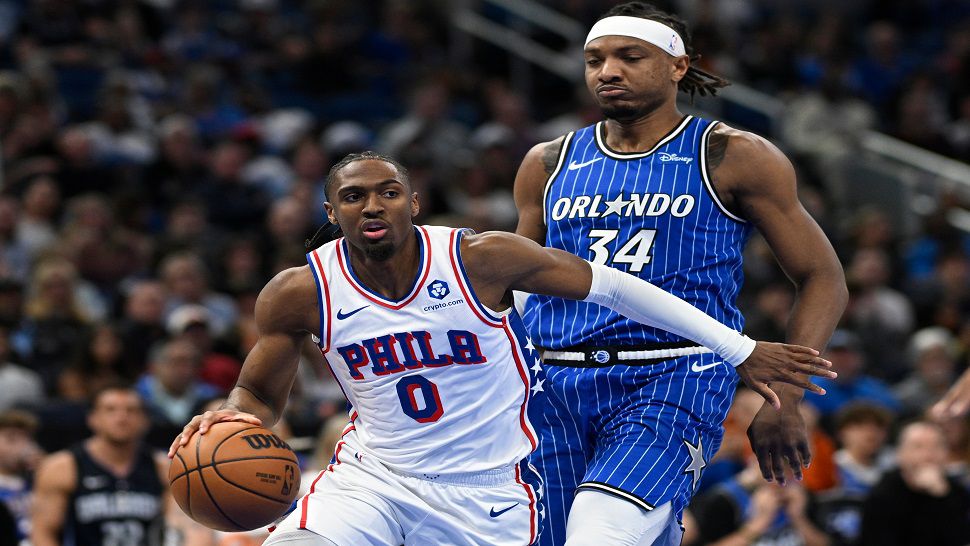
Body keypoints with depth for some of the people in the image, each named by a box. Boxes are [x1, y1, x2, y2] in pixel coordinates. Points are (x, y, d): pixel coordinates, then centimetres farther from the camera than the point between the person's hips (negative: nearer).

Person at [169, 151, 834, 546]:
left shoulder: (481, 259, -14)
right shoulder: (300, 294, -9)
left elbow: (612, 286, -5)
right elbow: (261, 395, 6)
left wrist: (741, 350, -4)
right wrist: (233, 418, -21)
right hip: (372, 477, 1)